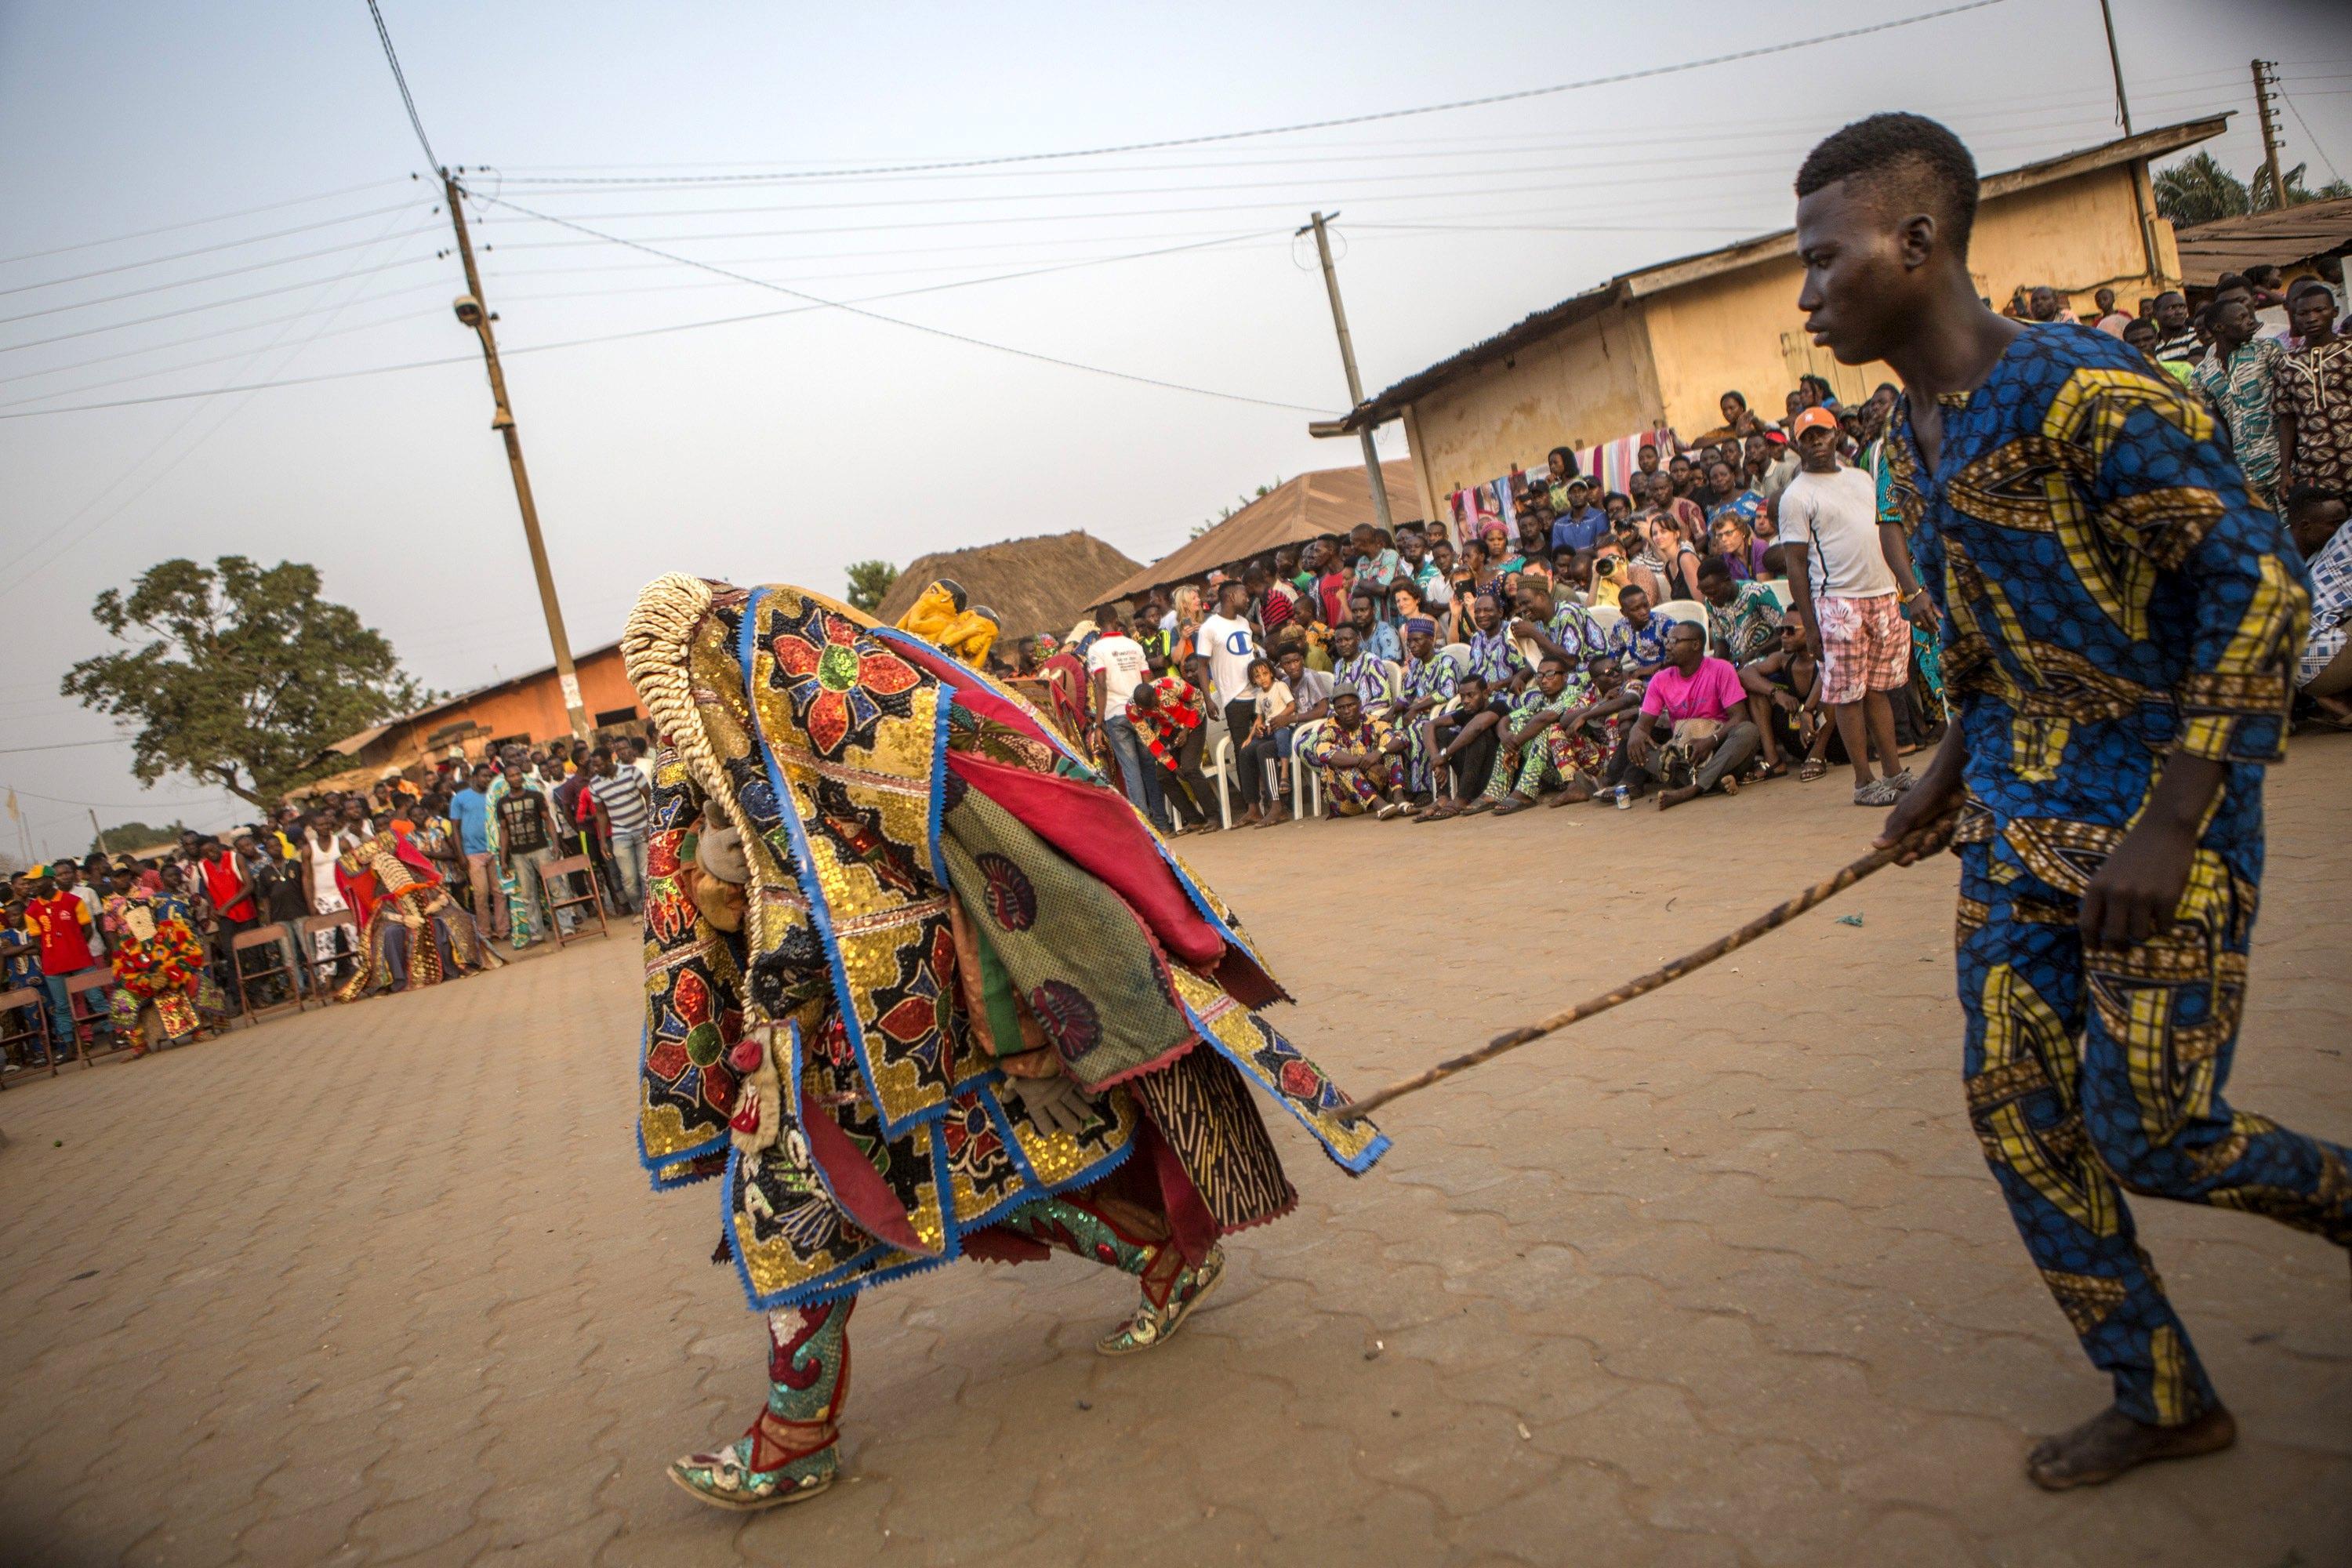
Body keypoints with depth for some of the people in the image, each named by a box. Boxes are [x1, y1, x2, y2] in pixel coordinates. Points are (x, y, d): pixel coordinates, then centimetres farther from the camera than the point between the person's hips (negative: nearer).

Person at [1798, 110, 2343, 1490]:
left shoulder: (2083, 392, -19)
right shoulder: (1918, 430, 8)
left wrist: (2170, 824, -25)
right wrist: (1955, 769, 19)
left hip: (2154, 807, -8)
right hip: (2023, 811, 8)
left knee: (2149, 1137, -3)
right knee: (2014, 1104, 8)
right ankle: (2164, 1401, 25)